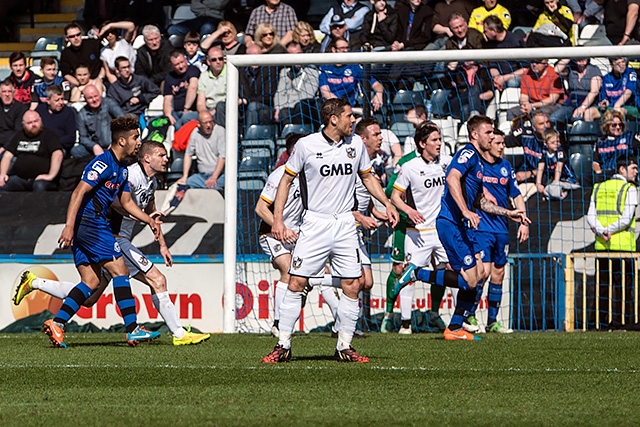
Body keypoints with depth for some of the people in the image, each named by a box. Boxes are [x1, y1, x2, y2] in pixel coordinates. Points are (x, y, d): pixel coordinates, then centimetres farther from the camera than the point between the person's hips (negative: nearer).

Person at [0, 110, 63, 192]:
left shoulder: (49, 135, 4)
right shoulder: (19, 136, 22)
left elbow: (58, 155, -11)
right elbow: (8, 156, 20)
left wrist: (51, 176, -21)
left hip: (41, 179, -4)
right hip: (19, 178, 4)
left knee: (40, 187, -40)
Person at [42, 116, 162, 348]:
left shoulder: (121, 169, 18)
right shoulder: (103, 163, -13)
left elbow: (126, 202, 27)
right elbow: (79, 192, -19)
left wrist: (149, 220, 16)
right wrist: (69, 226, -26)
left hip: (86, 228, 10)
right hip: (90, 222, -10)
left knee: (91, 281, 5)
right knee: (120, 270, -9)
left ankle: (56, 324, -2)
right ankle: (133, 330, -8)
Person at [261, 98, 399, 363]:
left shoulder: (356, 144, 6)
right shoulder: (306, 145, -5)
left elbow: (367, 177, 21)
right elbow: (286, 180, 3)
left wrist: (388, 204, 10)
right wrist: (277, 220, -4)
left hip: (345, 224, 3)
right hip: (314, 224, -3)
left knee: (352, 286, -2)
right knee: (296, 283, -8)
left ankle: (344, 347, 8)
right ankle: (283, 346, -1)